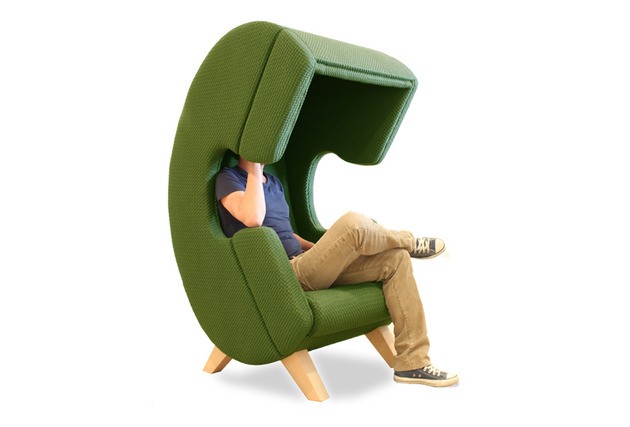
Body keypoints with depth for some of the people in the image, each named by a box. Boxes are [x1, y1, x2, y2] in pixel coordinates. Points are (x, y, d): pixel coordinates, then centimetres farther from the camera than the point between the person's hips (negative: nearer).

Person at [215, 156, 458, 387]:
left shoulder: (273, 182, 22)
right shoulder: (228, 179, -4)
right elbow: (252, 219, -24)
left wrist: (324, 249, 14)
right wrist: (254, 169, -13)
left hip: (300, 264, 9)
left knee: (395, 259, -4)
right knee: (353, 225, -29)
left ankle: (412, 364, -5)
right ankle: (410, 243, 5)